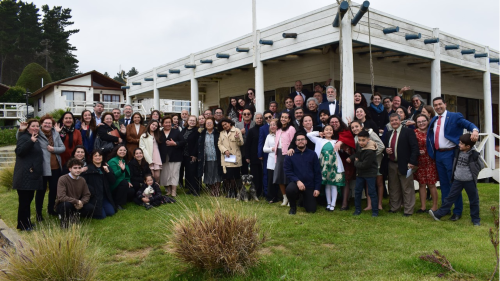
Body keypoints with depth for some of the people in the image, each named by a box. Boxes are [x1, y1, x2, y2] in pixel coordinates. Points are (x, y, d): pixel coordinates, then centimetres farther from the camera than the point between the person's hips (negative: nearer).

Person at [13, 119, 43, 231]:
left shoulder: (36, 139, 18)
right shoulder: (24, 138, -10)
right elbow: (19, 151, -27)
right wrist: (31, 141, -36)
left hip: (33, 175, 10)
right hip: (25, 176, -10)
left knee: (28, 199, 15)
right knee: (24, 200, -6)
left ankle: (27, 223, 24)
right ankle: (23, 225, 2)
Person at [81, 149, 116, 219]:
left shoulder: (105, 167, 13)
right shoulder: (88, 169, -4)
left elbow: (113, 181, 5)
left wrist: (108, 171, -8)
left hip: (104, 196, 6)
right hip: (94, 197, -6)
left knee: (111, 212, -4)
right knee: (102, 215, -13)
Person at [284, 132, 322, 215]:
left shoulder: (312, 154, 2)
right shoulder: (290, 155, 0)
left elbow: (317, 172, 2)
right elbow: (287, 171, -6)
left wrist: (317, 188, -3)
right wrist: (297, 181, -20)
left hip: (309, 185, 2)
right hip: (296, 183, -1)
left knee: (311, 210, 0)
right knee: (290, 189, -36)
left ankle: (304, 199, 38)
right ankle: (293, 206, -2)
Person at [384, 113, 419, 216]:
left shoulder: (408, 132, -5)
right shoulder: (388, 134, 14)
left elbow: (415, 148, -10)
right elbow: (384, 147, 23)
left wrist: (412, 162, -17)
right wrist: (386, 150, -1)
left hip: (405, 165, -6)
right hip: (391, 165, 6)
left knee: (407, 188, 1)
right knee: (393, 187, 14)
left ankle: (408, 210, 10)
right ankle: (394, 207, 26)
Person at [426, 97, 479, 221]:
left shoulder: (455, 116, -5)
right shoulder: (433, 120, 14)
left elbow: (468, 124, -19)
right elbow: (429, 136, 13)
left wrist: (475, 130, -37)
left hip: (450, 154, -6)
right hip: (438, 154, 6)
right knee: (443, 183, 16)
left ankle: (457, 211, 12)